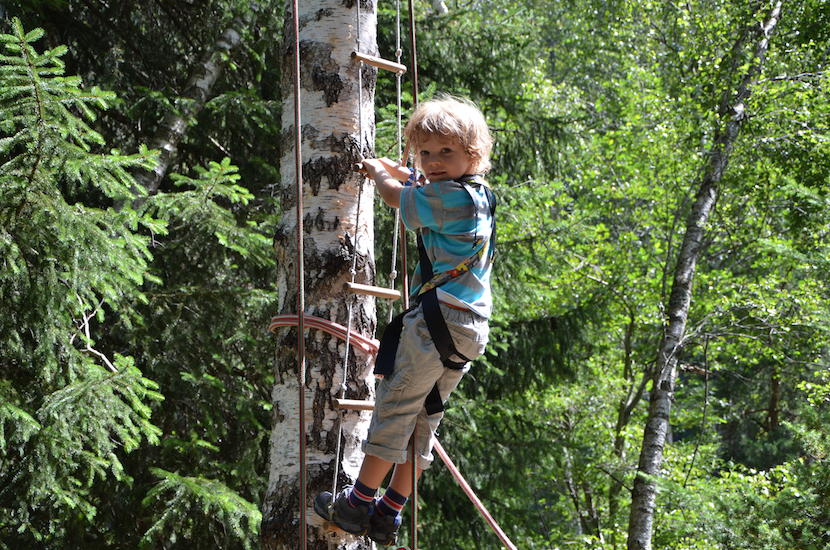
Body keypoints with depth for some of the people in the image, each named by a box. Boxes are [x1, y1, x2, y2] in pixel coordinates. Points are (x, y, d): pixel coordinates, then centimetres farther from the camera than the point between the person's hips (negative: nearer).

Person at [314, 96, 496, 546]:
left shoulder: (450, 197, -13)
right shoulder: (478, 194, 15)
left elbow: (395, 197, 1)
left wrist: (378, 172, 20)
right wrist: (393, 170, 45)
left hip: (439, 318, -9)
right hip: (471, 327, 9)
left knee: (395, 406, -2)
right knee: (424, 416, 11)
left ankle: (359, 503, 3)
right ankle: (389, 513, 16)